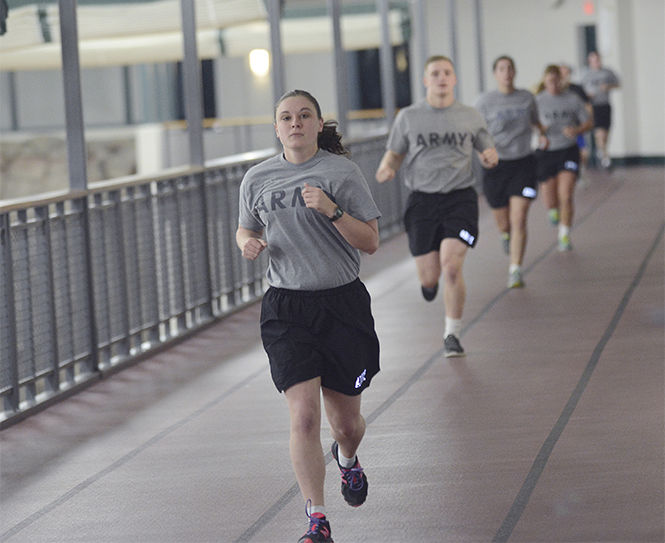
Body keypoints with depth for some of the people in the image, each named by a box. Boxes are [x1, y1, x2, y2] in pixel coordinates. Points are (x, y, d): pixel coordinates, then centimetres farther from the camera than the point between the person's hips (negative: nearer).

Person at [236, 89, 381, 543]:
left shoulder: (342, 172, -4)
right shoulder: (258, 178, 4)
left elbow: (370, 242, -6)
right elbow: (246, 229, 21)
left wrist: (331, 210, -21)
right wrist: (249, 243, -2)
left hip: (343, 302, -1)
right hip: (287, 308, 1)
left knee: (346, 421, 10)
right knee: (304, 417, -14)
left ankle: (347, 458, 47)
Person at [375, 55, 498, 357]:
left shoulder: (470, 117, 7)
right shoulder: (408, 117, 5)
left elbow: (488, 154, 15)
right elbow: (394, 153, 11)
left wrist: (491, 157, -9)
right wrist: (386, 169, -11)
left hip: (459, 197, -1)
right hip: (422, 199, 1)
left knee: (451, 267, -17)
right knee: (429, 277, -2)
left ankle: (452, 335, -1)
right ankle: (429, 281, 39)